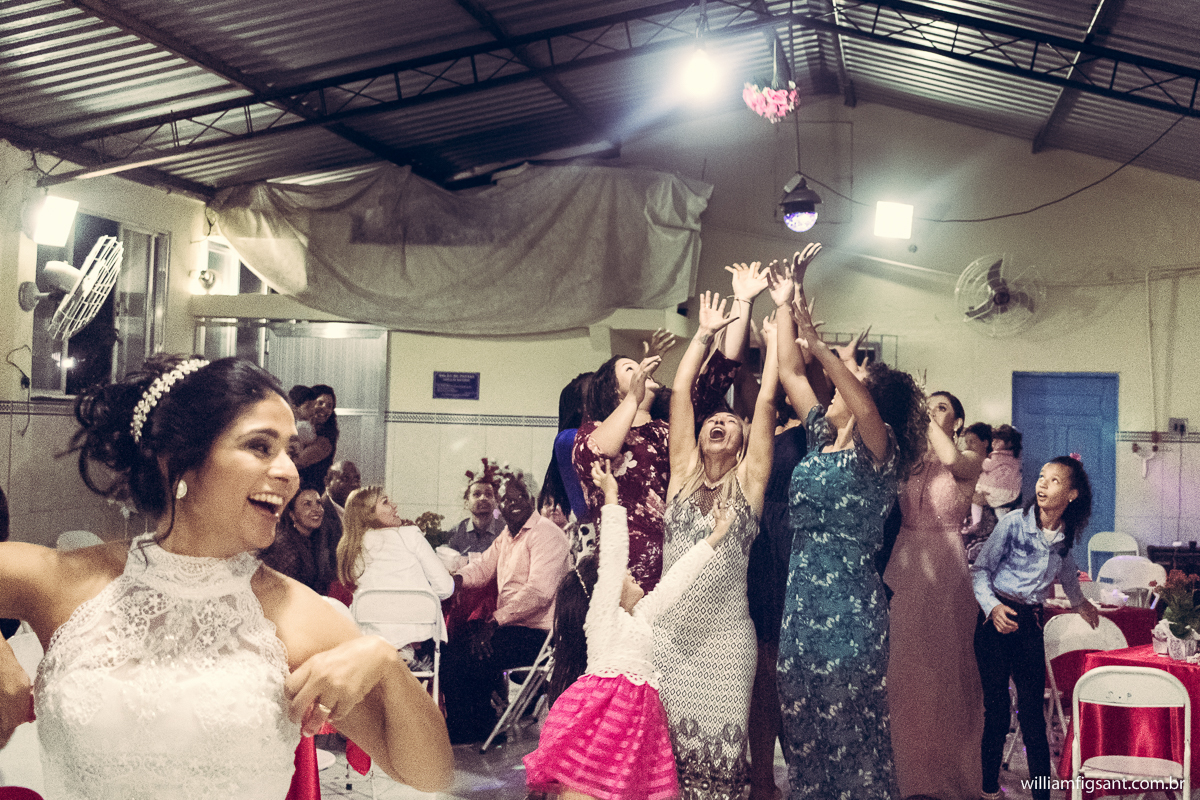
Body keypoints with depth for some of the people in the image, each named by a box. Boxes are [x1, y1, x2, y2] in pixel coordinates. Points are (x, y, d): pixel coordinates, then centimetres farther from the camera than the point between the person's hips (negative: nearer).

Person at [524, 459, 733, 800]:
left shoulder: (640, 615, 25)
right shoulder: (601, 610, 4)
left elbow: (674, 581, 28)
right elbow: (612, 556, -6)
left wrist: (714, 538, 31)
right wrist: (611, 499, -7)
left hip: (635, 713, 8)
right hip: (602, 705, -8)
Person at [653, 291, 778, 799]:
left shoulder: (750, 482, 4)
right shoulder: (683, 473, 9)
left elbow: (766, 400, 0)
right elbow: (679, 393, 9)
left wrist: (775, 335, 7)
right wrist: (705, 333, 14)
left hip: (725, 636, -2)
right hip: (668, 631, 2)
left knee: (721, 747, 1)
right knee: (667, 745, 6)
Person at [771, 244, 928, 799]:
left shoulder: (877, 452, -7)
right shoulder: (822, 439, 11)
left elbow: (865, 410, -30)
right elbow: (789, 372, 14)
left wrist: (818, 345, -33)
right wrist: (785, 304, 11)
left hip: (849, 609, -7)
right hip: (802, 602, 7)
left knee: (852, 734, 0)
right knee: (802, 729, 11)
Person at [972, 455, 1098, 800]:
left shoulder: (1066, 535, 4)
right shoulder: (1014, 523, -9)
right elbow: (980, 569, -7)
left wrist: (1079, 602, 40)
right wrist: (993, 607, -22)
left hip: (1030, 621, 3)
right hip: (996, 618, -3)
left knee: (1032, 709, 2)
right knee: (997, 709, 0)